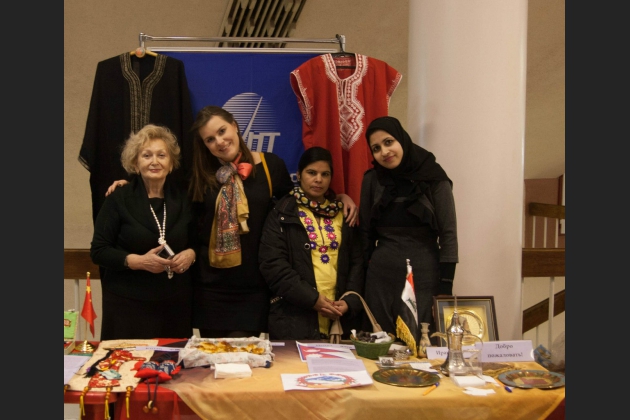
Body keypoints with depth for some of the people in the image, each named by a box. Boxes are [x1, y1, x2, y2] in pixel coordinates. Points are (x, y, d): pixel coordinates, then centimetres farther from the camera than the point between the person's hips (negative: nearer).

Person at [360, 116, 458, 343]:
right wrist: (360, 282, 5)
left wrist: (445, 289, -8)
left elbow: (448, 235, -4)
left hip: (425, 276, -2)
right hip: (381, 277, 2)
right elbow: (365, 233, 9)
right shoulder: (372, 180, 4)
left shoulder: (434, 178, -4)